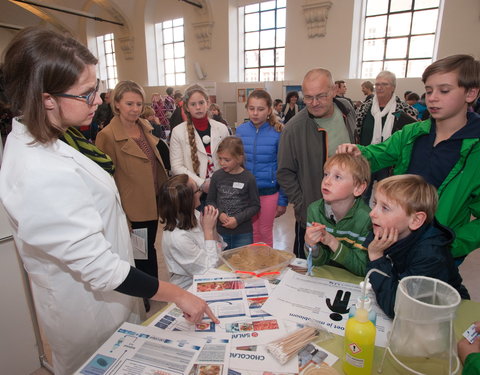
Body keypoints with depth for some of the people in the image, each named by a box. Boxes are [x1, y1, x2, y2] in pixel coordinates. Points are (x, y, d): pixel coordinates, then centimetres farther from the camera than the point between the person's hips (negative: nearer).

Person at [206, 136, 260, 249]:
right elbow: (210, 201, 5)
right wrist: (219, 214, -12)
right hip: (220, 231, 2)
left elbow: (255, 205, -4)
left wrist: (238, 219, -14)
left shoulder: (248, 178, -8)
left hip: (243, 233, -2)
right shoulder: (217, 176, -2)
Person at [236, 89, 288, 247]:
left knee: (265, 231, 15)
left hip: (269, 191, -2)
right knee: (252, 231, 19)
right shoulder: (240, 130, -3)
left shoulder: (278, 133, -12)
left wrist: (283, 200, -6)